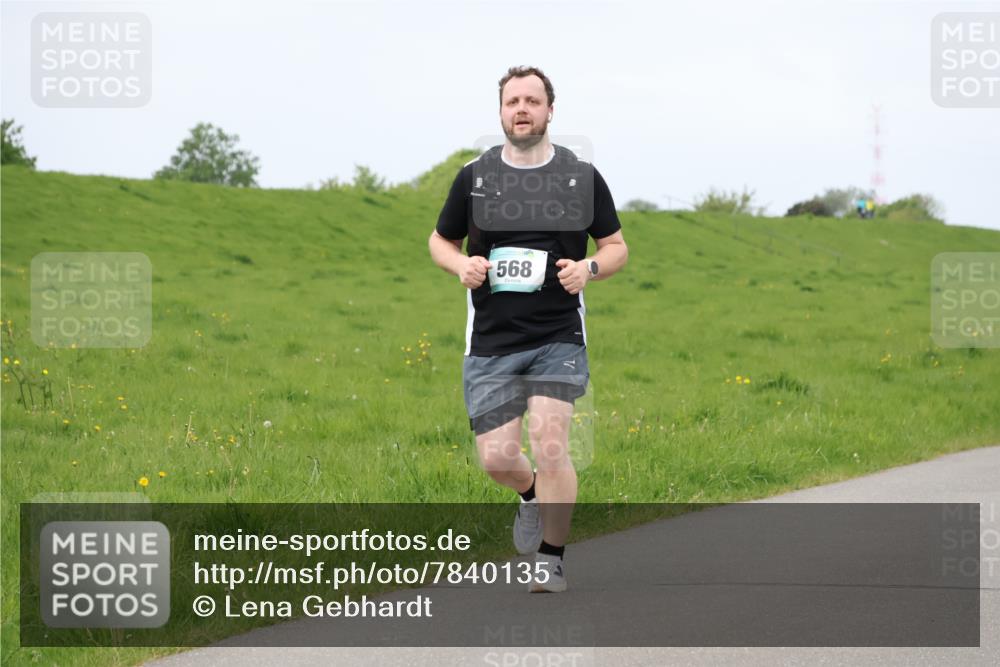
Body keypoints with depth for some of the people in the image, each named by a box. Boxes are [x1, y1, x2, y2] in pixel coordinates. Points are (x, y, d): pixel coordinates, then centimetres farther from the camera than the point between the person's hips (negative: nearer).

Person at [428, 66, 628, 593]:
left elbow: (617, 246, 12)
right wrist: (461, 264, -5)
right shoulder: (474, 177, 6)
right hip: (490, 343, 2)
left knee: (549, 442, -16)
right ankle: (532, 494, 34)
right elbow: (440, 241, 18)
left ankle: (551, 560, 0)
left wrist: (589, 268, -9)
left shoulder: (581, 176, 4)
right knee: (496, 458, -3)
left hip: (558, 337, -2)